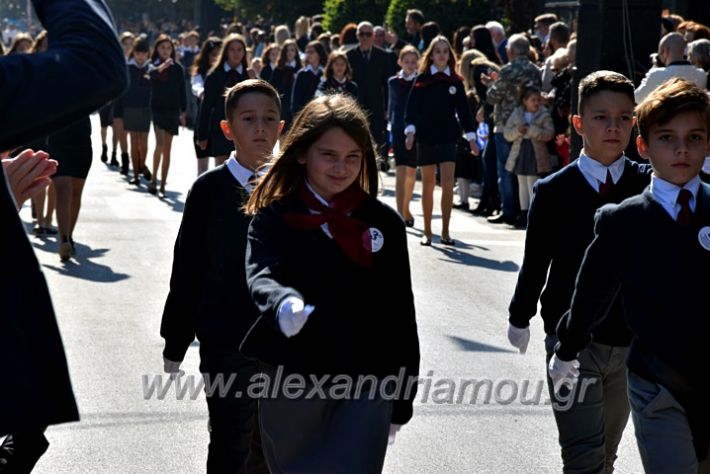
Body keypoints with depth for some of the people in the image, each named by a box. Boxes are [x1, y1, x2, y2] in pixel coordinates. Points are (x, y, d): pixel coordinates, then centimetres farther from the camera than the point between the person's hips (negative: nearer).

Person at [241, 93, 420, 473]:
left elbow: (401, 314, 6)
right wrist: (283, 303, -48)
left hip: (365, 386, 0)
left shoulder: (384, 224, 2)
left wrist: (401, 401, 7)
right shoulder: (273, 218, -3)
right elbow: (261, 276, -23)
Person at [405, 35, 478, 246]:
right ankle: (427, 232, 12)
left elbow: (463, 110, 6)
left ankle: (445, 232, -3)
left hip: (448, 138, 0)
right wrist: (410, 130, -18)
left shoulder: (455, 81, 5)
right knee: (428, 185, 6)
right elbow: (413, 107, -4)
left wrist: (471, 137, 2)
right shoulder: (422, 80, 1)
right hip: (426, 137, 0)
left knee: (448, 184, -9)